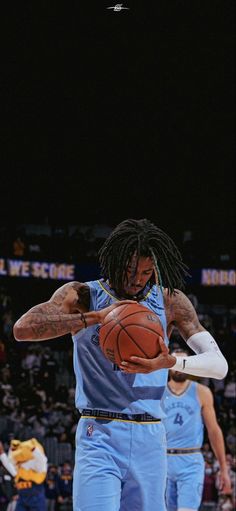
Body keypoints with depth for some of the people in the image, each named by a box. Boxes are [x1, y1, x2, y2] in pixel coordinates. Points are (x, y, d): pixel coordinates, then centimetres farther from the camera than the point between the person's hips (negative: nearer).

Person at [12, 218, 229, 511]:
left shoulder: (171, 302, 7)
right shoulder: (83, 296, 1)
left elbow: (218, 365, 0)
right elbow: (23, 328, -16)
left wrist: (170, 363, -21)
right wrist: (95, 317, -22)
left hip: (149, 439, 3)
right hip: (99, 437, -3)